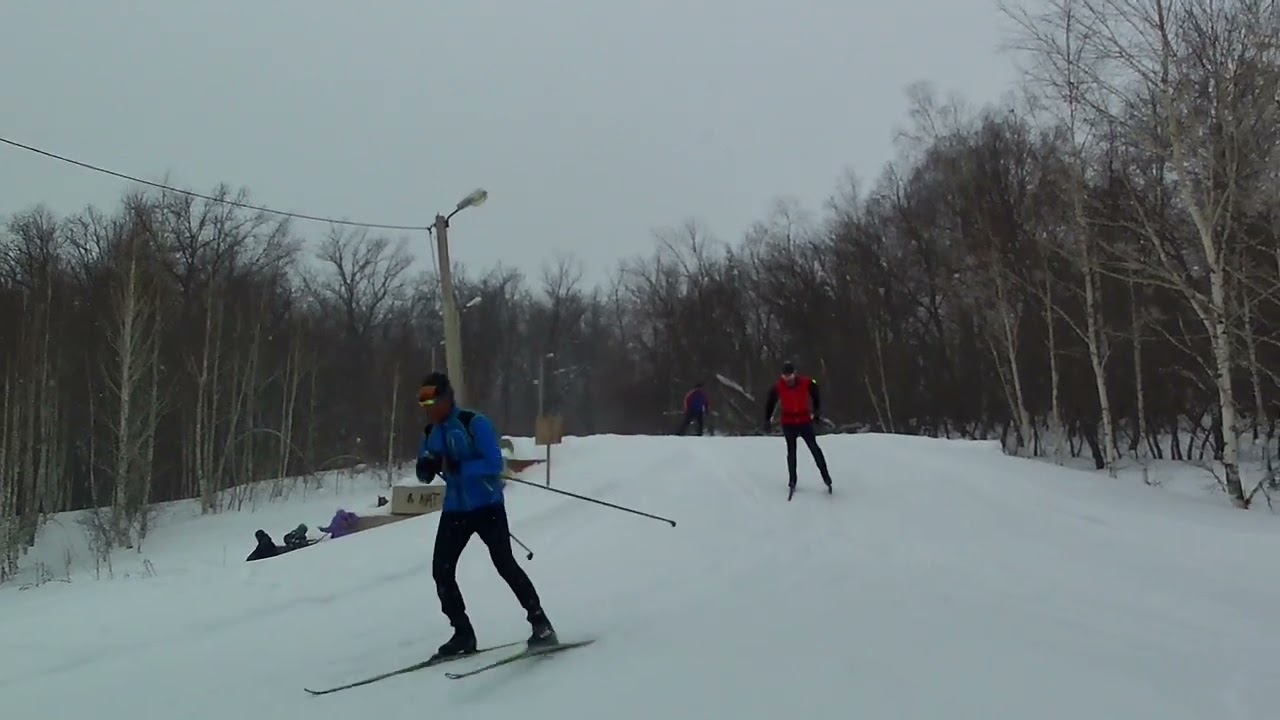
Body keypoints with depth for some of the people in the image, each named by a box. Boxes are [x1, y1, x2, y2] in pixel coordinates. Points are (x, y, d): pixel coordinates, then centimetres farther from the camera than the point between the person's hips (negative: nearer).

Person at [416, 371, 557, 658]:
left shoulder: (475, 423, -14)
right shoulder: (430, 432, 7)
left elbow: (494, 464, -21)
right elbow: (424, 475, 12)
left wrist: (457, 466, -29)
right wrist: (426, 467, -12)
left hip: (487, 506, -6)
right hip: (455, 510, 7)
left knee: (505, 564, -11)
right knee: (441, 570, -2)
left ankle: (541, 625, -1)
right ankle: (463, 634, 10)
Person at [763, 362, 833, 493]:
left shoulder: (806, 383, -11)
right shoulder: (778, 387, -9)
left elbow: (816, 397, 5)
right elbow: (770, 403, 4)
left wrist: (817, 413, 4)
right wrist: (768, 420, 4)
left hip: (805, 421, -1)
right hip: (788, 423, 1)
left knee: (814, 448, -3)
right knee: (791, 451, 6)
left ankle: (826, 476, 3)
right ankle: (792, 480, 13)